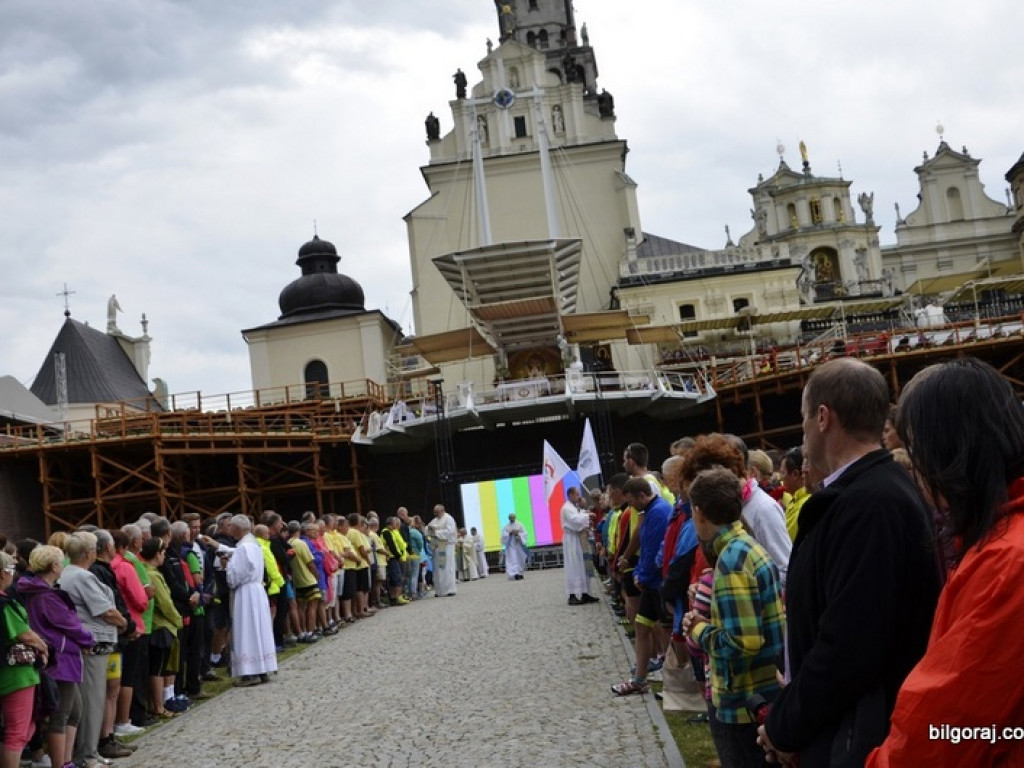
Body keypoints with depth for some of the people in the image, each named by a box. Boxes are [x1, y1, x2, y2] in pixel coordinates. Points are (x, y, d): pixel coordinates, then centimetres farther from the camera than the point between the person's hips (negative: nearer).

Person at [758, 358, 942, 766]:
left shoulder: (868, 502, -24)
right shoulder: (879, 489, 7)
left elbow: (849, 644, -27)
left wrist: (786, 727, -14)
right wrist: (794, 709, 10)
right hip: (856, 723, 9)